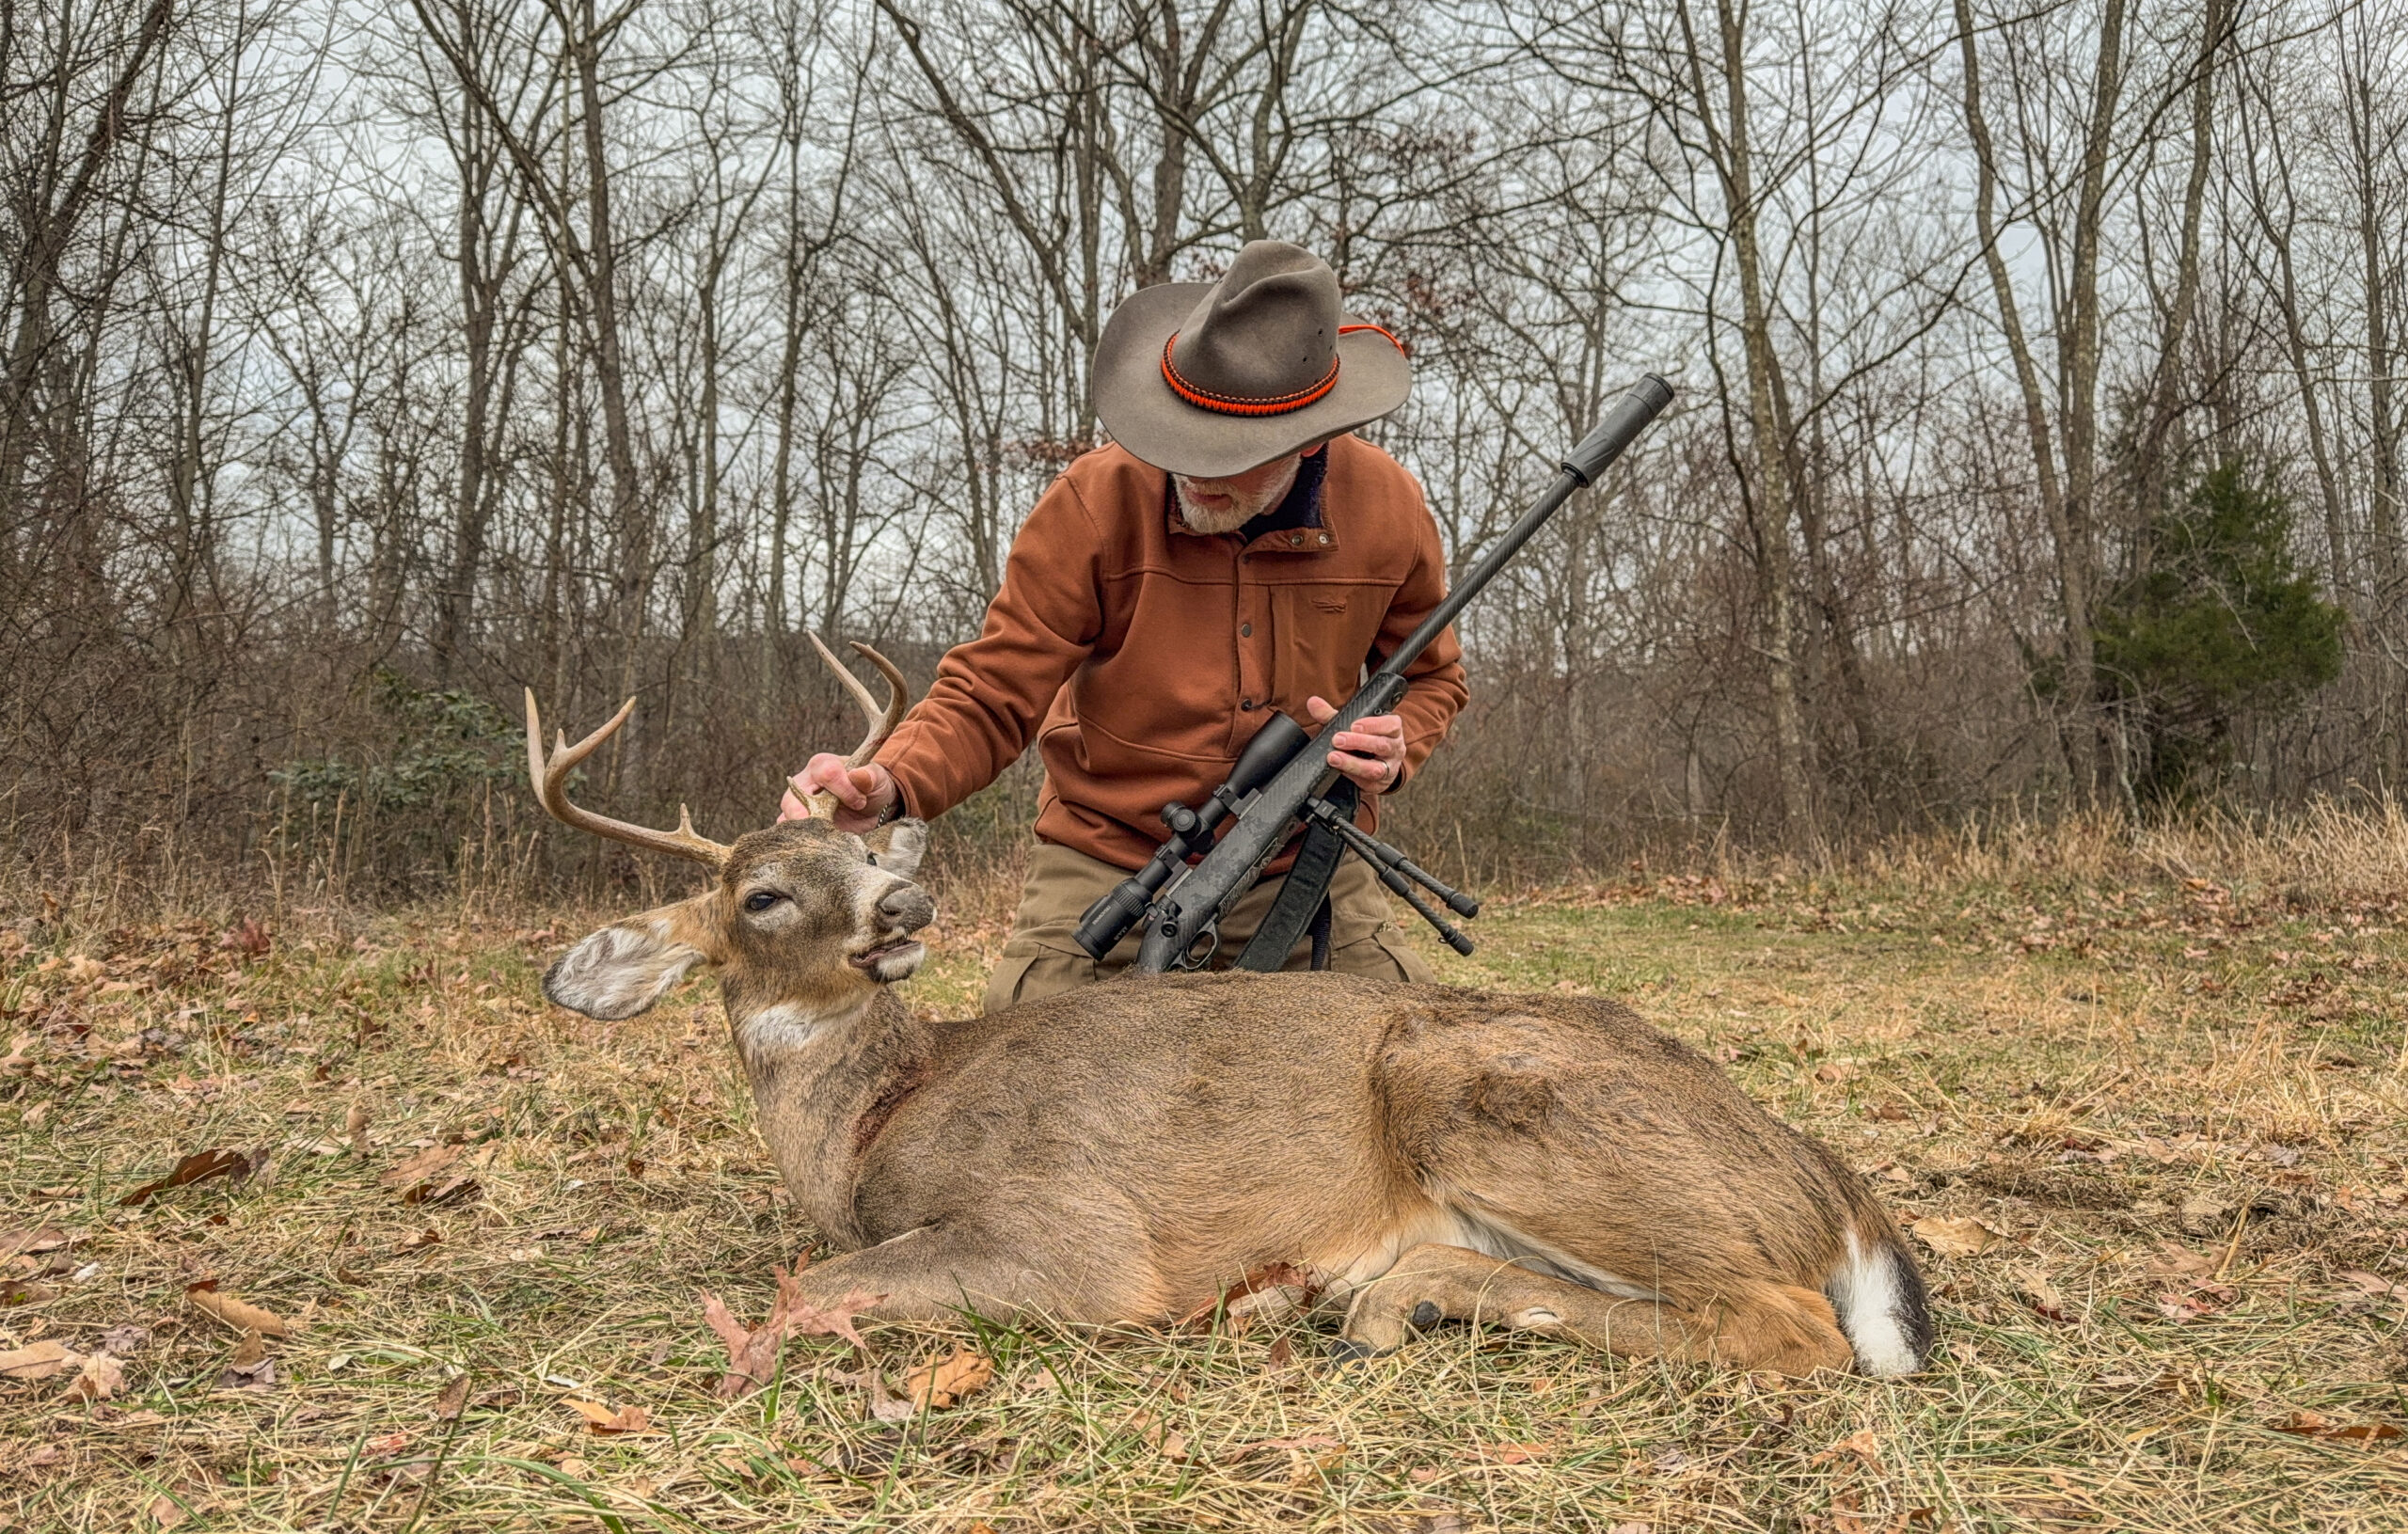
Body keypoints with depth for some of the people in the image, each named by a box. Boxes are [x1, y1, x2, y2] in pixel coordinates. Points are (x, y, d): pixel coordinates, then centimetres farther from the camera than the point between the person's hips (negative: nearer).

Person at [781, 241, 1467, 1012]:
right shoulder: (1096, 500, -18)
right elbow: (991, 699, -13)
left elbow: (1431, 674, 10)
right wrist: (889, 787, -34)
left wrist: (1398, 748, -13)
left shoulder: (1386, 506, -10)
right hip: (1106, 860, -2)